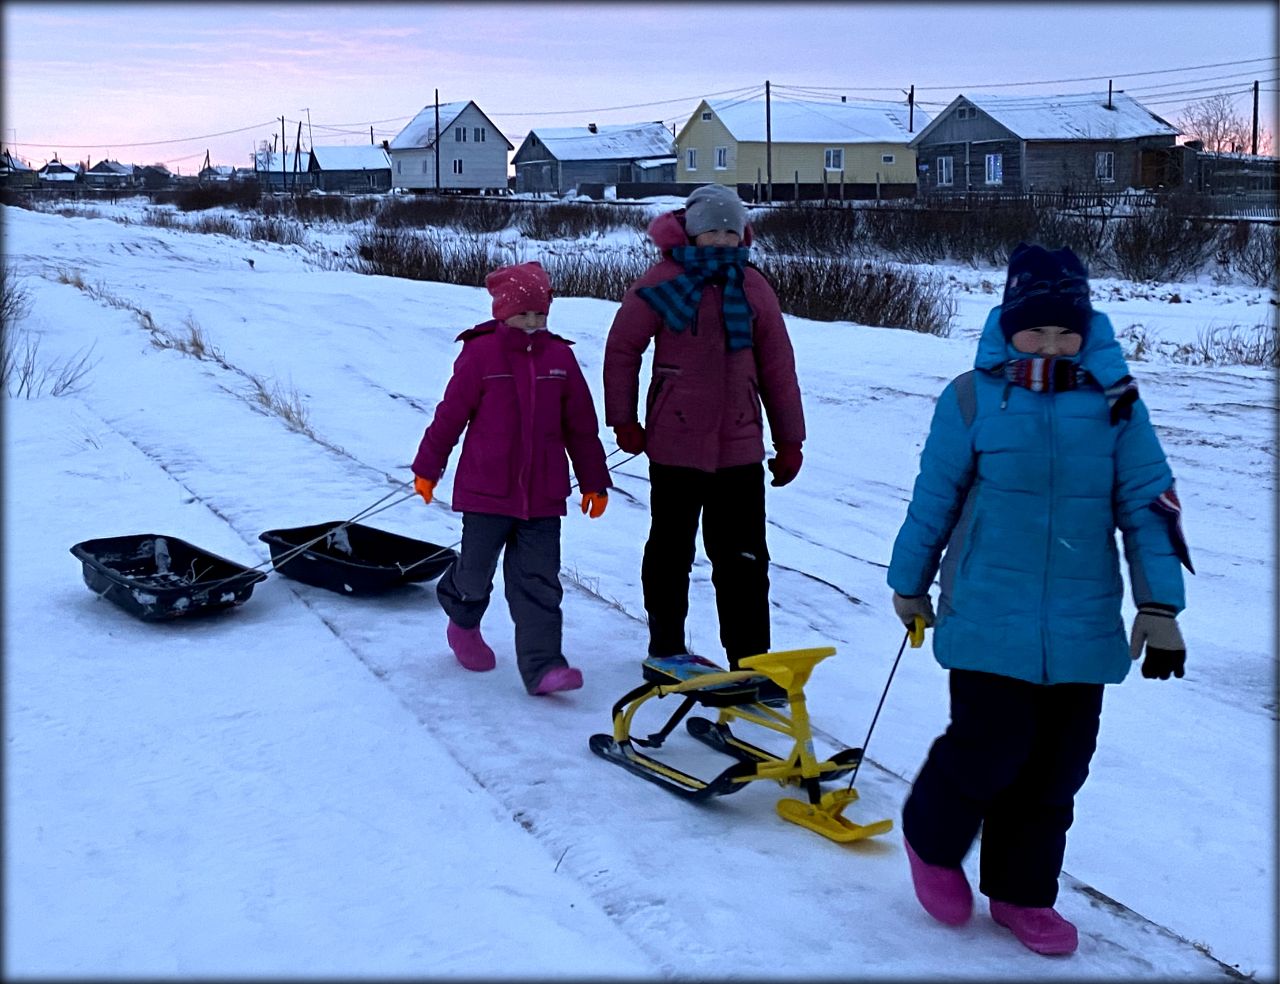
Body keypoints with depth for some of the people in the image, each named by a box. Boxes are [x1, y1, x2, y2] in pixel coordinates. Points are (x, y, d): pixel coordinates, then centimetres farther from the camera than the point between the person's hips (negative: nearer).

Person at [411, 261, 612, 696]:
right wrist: (427, 469, 4)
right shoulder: (480, 353, -6)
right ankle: (463, 622, 40)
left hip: (543, 498, 3)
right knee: (476, 571, 9)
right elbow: (450, 415, -1)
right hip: (485, 495, -2)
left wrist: (594, 481, 14)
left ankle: (542, 666, -2)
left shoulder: (560, 357, 5)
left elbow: (582, 426, 11)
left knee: (539, 582, -1)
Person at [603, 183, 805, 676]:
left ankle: (750, 659, 11)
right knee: (670, 553, 12)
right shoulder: (663, 283, -4)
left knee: (743, 559, 3)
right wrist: (624, 419, -2)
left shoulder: (753, 288, 4)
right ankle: (666, 649, 27)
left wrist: (789, 441, 9)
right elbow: (622, 348, 1)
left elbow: (777, 367, 8)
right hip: (675, 445, -2)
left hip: (740, 448, 2)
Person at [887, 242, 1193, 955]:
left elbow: (1149, 504, 3)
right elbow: (933, 498, 2)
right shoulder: (973, 398, -6)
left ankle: (1022, 892, 30)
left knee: (1056, 769, 10)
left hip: (1082, 629, 3)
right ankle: (931, 839, 25)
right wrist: (910, 584, 10)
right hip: (989, 621, -3)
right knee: (991, 750, -6)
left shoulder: (1115, 403, 0)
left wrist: (1160, 605, 1)